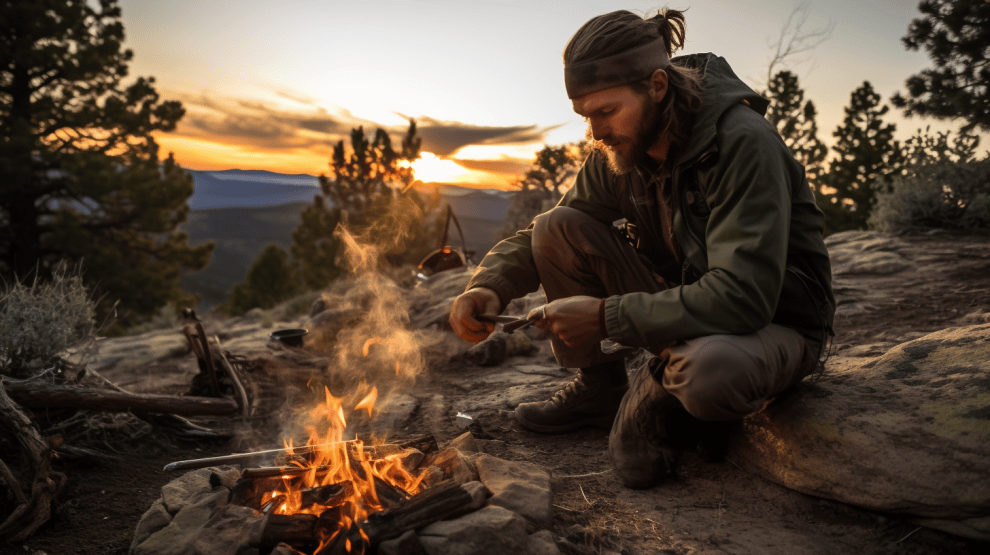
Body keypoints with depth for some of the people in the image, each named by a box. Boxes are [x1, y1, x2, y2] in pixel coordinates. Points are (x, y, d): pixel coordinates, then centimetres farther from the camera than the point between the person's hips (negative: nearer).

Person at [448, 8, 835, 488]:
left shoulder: (744, 144, -26)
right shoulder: (617, 152, -6)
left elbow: (744, 297, -34)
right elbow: (536, 238, 3)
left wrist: (607, 317, -32)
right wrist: (490, 284, -18)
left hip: (773, 321, -5)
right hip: (684, 304, 6)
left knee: (709, 373, -43)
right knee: (557, 229, -10)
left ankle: (654, 389, -4)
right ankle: (600, 389, 4)